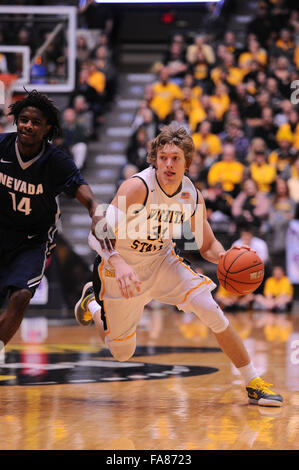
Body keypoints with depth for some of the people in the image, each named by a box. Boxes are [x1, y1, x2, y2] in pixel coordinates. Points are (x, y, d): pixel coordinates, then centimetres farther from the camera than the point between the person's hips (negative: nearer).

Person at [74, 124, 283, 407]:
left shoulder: (191, 196, -12)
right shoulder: (137, 187, -30)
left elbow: (207, 244, 1)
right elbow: (99, 233, -39)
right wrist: (119, 264, -58)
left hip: (161, 262, 3)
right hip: (120, 268, -3)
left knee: (212, 312, -18)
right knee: (122, 353, 11)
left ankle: (253, 383, -6)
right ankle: (91, 301, 43)